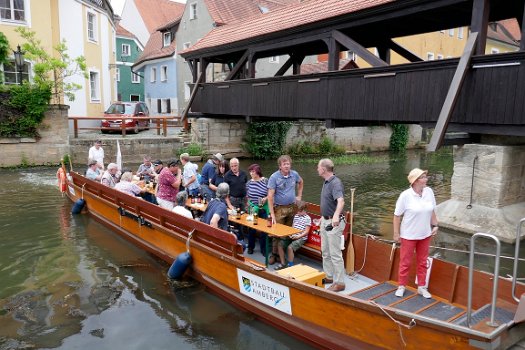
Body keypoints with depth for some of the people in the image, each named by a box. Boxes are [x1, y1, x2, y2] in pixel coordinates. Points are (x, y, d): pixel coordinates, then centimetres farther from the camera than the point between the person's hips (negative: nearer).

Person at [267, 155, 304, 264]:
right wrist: (272, 213, -20)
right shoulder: (274, 177, -13)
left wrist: (299, 196, 15)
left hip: (292, 207, 4)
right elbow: (270, 196, -15)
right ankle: (274, 254, 11)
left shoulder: (294, 174, 0)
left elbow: (301, 182, 25)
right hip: (279, 209, -4)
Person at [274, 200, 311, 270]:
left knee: (290, 247, -29)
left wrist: (298, 236, -20)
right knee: (280, 244, -9)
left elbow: (306, 231, -11)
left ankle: (290, 265, -12)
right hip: (293, 236, 7)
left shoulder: (307, 218, -7)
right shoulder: (296, 216, 15)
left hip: (301, 238, -7)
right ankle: (283, 264, 0)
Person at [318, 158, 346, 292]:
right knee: (325, 252, 19)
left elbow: (341, 201, -40)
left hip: (334, 223, -10)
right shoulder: (326, 182, 8)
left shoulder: (335, 183, -22)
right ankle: (328, 276, 32)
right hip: (325, 221, 10)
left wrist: (336, 215, -57)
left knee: (335, 254, -3)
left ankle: (339, 282, 8)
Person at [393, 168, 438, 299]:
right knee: (405, 262, 9)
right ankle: (401, 286, 25)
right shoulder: (405, 195, -18)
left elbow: (432, 211, 8)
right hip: (408, 235, -4)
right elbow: (397, 215, -12)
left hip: (425, 234, 4)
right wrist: (396, 233, -10)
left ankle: (422, 287, 30)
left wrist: (435, 225, 3)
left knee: (422, 262, 16)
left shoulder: (429, 192, -6)